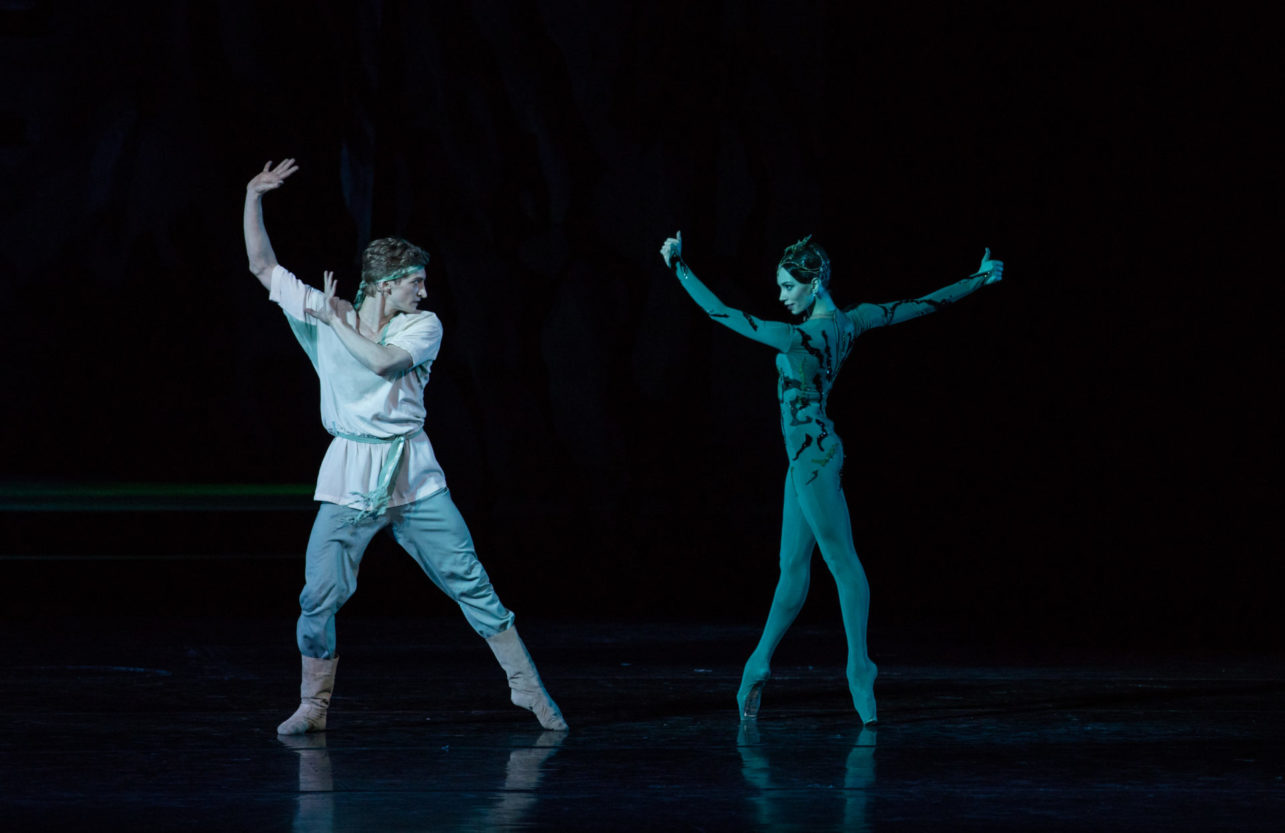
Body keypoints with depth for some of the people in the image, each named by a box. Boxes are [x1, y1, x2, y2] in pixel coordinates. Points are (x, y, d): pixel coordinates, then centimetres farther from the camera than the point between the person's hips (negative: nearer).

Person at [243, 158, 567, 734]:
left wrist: (335, 321, -7)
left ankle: (528, 688, 3)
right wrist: (253, 197, 2)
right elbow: (262, 266, 8)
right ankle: (313, 706, 8)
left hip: (413, 476, 0)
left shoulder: (424, 326, 2)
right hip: (349, 480, 0)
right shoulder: (325, 314, 5)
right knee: (319, 595, -7)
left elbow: (381, 361, -17)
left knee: (469, 581, -2)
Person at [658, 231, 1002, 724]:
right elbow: (923, 304, 9)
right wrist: (981, 279, 20)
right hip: (809, 454, 9)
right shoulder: (848, 323, 1)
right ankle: (760, 664, 19)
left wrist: (679, 268, -17)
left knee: (841, 559, -7)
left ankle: (859, 666, -6)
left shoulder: (801, 337, -21)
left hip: (811, 453, -9)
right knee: (793, 566, 13)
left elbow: (722, 314, -22)